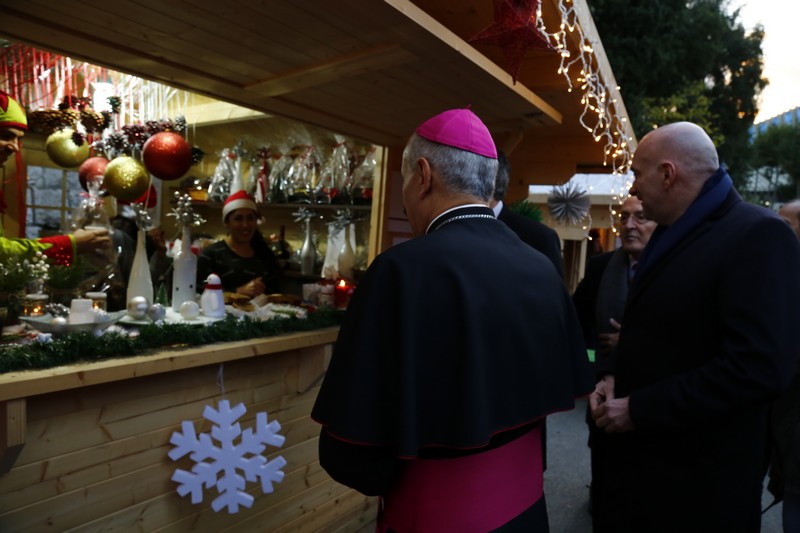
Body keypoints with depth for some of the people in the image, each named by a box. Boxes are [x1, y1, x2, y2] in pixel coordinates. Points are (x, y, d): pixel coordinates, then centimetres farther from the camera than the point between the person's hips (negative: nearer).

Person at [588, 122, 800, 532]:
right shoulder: (671, 234, 10)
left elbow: (759, 369, -27)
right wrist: (612, 376, -1)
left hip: (699, 479, -8)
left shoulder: (758, 235, -18)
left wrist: (639, 410, -22)